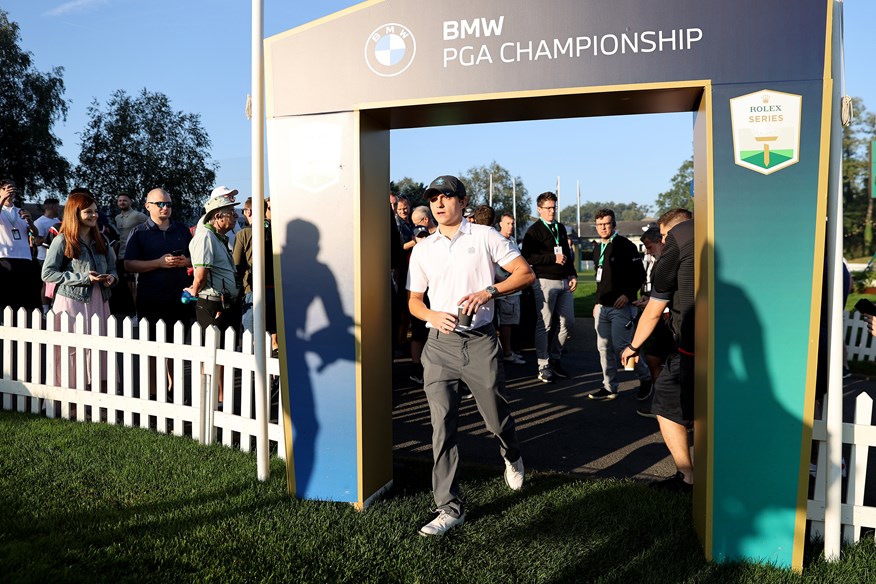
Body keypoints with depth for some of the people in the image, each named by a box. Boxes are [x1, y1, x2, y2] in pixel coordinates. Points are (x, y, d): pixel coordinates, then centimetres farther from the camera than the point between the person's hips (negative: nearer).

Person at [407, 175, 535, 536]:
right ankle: (449, 507, 7)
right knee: (442, 426, -1)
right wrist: (432, 315, -8)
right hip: (439, 344, 3)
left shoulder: (484, 237, 1)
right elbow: (414, 300, 14)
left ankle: (512, 457, 44)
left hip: (480, 342, -2)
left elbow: (525, 273, -2)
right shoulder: (422, 249, 10)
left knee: (497, 418, 9)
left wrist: (489, 292, -17)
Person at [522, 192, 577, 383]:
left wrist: (573, 275, 11)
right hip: (545, 281, -7)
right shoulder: (534, 231, -4)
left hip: (564, 281, 7)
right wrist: (553, 258, -17)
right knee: (544, 325, -3)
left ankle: (554, 358, 23)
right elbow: (528, 257, -15)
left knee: (568, 322, 9)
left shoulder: (561, 228, 18)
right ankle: (544, 366, 5)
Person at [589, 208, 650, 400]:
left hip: (621, 307, -7)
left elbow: (640, 275, -10)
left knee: (621, 347, -9)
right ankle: (609, 387, 16)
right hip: (602, 307, 7)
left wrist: (628, 295, -19)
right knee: (604, 347, 7)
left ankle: (645, 377, 13)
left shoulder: (625, 246, -8)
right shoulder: (597, 250, 15)